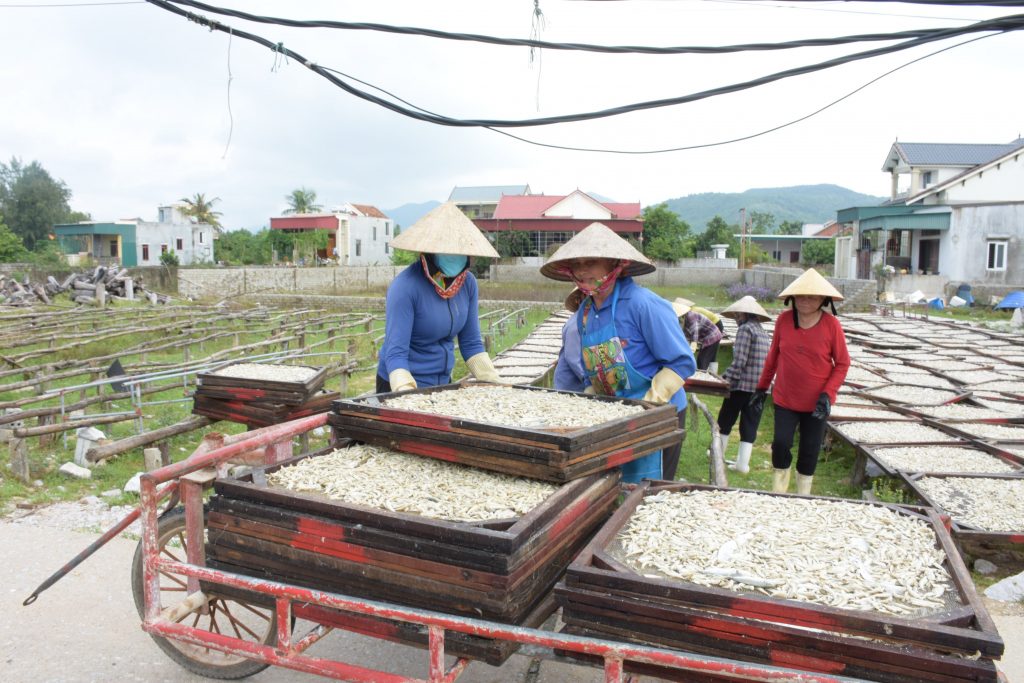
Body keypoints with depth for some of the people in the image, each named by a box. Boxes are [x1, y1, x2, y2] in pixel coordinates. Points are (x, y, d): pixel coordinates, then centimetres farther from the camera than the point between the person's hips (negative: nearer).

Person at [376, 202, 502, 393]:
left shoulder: (467, 283, -5)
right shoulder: (406, 286, -22)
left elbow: (471, 343, 3)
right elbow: (395, 352, -25)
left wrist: (496, 384, -4)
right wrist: (406, 394, -38)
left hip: (443, 384, 6)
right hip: (402, 386, -6)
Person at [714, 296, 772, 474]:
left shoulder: (745, 329, -10)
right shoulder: (763, 332, 15)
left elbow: (739, 361, -18)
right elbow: (766, 362, 16)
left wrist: (725, 378, -13)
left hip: (742, 385, -7)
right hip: (761, 387, 7)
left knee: (725, 420, 12)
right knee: (749, 426, 9)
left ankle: (718, 454, 25)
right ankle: (743, 463, 11)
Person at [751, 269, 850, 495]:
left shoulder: (831, 325, -11)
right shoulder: (783, 319, -6)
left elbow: (842, 364, -4)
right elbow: (773, 355, 7)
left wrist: (827, 393, -15)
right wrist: (762, 387, 11)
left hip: (816, 403, -1)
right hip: (785, 399, 1)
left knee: (809, 451, 9)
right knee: (781, 443, -5)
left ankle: (803, 496, 28)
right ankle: (778, 492, 18)